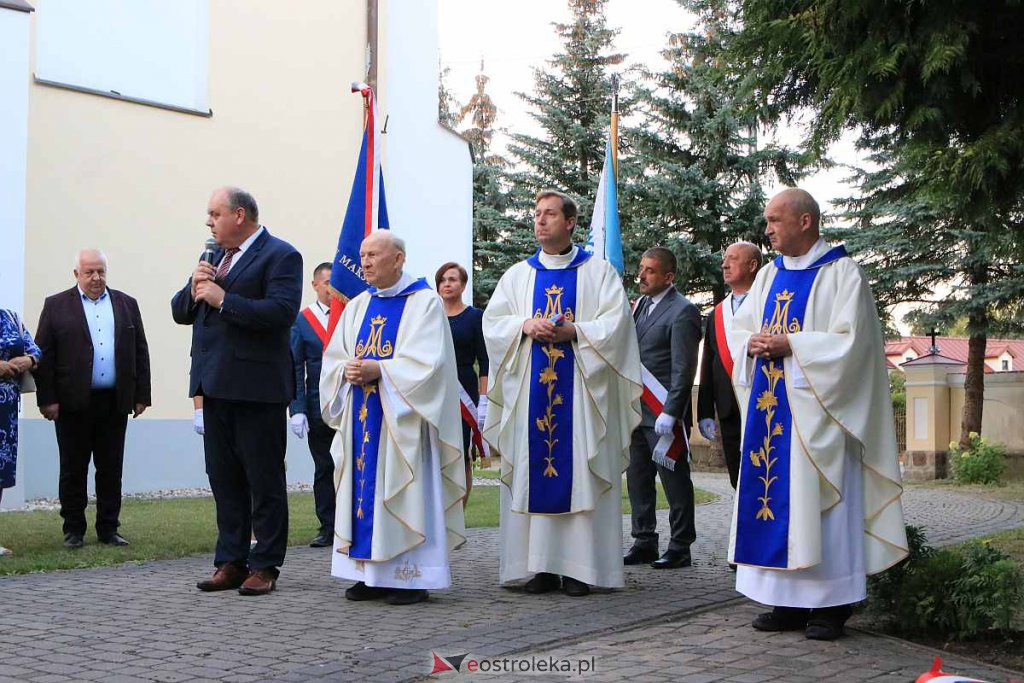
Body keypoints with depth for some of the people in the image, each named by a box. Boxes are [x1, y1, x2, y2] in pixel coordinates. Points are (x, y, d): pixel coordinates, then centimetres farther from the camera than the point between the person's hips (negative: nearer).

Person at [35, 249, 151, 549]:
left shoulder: (126, 305, 12)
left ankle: (108, 529, 14)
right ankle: (74, 530, 14)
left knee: (111, 469, 6)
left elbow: (140, 352, 11)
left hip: (115, 403, 2)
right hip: (74, 402, -2)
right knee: (73, 470, 5)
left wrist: (142, 396, 5)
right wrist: (47, 399, -8)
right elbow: (44, 355, 0)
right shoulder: (56, 306, 4)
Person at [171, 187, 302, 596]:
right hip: (215, 384, 8)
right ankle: (231, 563, 18)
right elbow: (180, 312, 18)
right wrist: (194, 290, -3)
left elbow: (282, 311, -21)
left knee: (265, 481, 1)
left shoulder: (280, 255, -7)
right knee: (224, 479, 11)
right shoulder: (213, 256, 18)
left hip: (257, 386, -8)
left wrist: (223, 299, -19)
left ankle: (265, 566, 8)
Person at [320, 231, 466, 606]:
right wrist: (349, 370, -9)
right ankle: (373, 574, 10)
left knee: (404, 493, -6)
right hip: (362, 417, 6)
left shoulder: (424, 303, -3)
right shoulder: (356, 307, 16)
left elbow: (428, 362, -14)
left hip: (402, 419, -6)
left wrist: (378, 370, -19)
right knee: (365, 489, 4)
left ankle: (412, 577, -2)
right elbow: (333, 358, 13)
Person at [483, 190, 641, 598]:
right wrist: (525, 325, -10)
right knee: (533, 475, 0)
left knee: (579, 473, -5)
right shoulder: (517, 275, 16)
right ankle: (541, 565, 4)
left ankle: (580, 567, -3)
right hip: (530, 390, 3)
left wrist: (572, 331, -16)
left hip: (580, 390, -3)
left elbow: (616, 322, -3)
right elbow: (493, 320, 9)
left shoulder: (599, 272, 7)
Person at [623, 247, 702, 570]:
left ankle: (680, 549, 9)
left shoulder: (682, 311, -12)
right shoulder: (641, 304, 14)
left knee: (675, 483, 1)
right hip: (638, 410, 8)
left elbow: (683, 369, -16)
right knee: (637, 480, 13)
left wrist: (670, 413, -21)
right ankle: (644, 543, 23)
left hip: (664, 413, -8)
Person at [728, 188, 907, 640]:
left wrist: (789, 344, -16)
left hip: (814, 410, -6)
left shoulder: (841, 273, -4)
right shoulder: (769, 276, 16)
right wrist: (754, 343, -5)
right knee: (775, 497, 5)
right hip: (769, 407, 7)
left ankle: (830, 605, 2)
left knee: (816, 498, -6)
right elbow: (739, 329, 17)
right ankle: (789, 601, 11)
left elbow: (850, 340, -13)